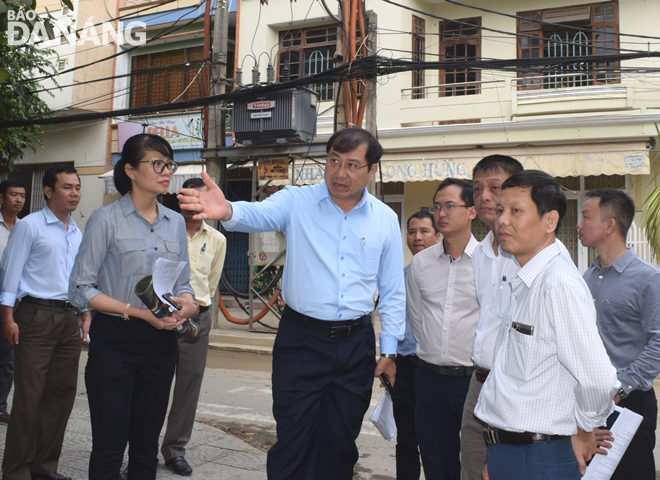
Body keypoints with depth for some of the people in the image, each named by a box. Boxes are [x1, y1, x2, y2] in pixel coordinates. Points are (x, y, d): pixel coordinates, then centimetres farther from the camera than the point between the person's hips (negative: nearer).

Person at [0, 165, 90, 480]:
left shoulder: (77, 233, 15)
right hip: (37, 316, -6)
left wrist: (86, 316, 16)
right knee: (29, 395, -4)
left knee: (62, 393, 9)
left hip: (68, 319, 7)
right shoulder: (29, 226, -4)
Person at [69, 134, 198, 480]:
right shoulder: (106, 219, -7)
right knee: (110, 446, 3)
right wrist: (136, 311, -19)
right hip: (115, 340, -4)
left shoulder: (175, 222, 8)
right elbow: (81, 289, -10)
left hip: (161, 342, 5)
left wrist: (187, 303, -9)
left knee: (146, 445, 14)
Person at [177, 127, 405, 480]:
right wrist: (227, 211, -46)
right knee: (294, 441, 3)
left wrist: (390, 350, 7)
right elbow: (258, 214, -24)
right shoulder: (297, 202, -3)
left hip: (356, 345, 3)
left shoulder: (386, 220, 4)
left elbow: (392, 292, 9)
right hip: (301, 339, -2)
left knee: (340, 443, 15)